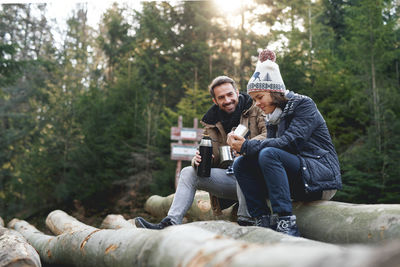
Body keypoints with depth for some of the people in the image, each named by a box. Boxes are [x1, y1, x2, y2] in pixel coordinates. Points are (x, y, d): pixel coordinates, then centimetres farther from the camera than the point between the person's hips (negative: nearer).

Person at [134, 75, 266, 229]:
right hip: (230, 176, 5)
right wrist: (198, 160, -14)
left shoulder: (255, 110, -1)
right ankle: (171, 222, -9)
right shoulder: (212, 124, 12)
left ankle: (245, 217, -28)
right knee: (188, 172, -3)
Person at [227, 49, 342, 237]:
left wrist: (247, 146, -23)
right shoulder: (273, 117, 15)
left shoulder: (303, 105, -7)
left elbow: (291, 142, -22)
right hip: (297, 183, 7)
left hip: (322, 177, -7)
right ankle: (264, 221, -14)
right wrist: (242, 148, -15)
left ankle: (286, 223, -33)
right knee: (241, 164, -7)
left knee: (269, 154, -30)